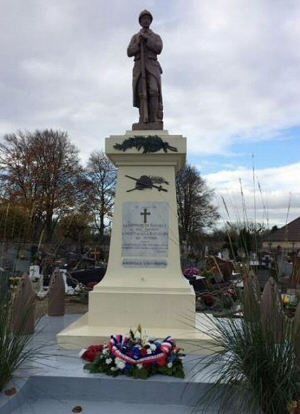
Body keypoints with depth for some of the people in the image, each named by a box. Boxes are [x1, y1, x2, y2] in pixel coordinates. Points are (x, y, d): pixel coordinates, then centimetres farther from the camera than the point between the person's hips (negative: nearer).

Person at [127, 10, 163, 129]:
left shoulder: (156, 37, 20)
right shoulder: (135, 37, 22)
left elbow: (158, 49, -2)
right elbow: (130, 53, 6)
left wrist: (146, 38, -7)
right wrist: (138, 42, -8)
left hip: (152, 67, -1)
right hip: (139, 68, 1)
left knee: (153, 91, -22)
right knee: (142, 94, -14)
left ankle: (154, 121, -24)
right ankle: (144, 121, -17)